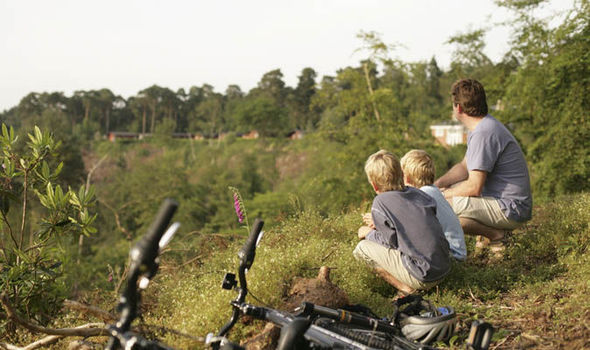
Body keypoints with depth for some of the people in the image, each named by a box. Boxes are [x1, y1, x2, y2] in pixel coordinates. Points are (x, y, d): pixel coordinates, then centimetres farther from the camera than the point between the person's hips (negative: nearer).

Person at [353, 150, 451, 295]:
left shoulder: (381, 202, -11)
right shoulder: (417, 193, 9)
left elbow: (391, 241, -5)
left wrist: (369, 233, 13)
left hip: (423, 277, -8)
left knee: (362, 248, 3)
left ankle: (406, 289, -2)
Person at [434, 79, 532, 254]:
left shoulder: (483, 134, -22)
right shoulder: (484, 126, 12)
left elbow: (474, 187, -23)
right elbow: (464, 166, 20)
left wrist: (442, 194, -7)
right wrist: (435, 185, 6)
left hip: (510, 209, -10)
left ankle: (496, 235, -8)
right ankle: (497, 228, 11)